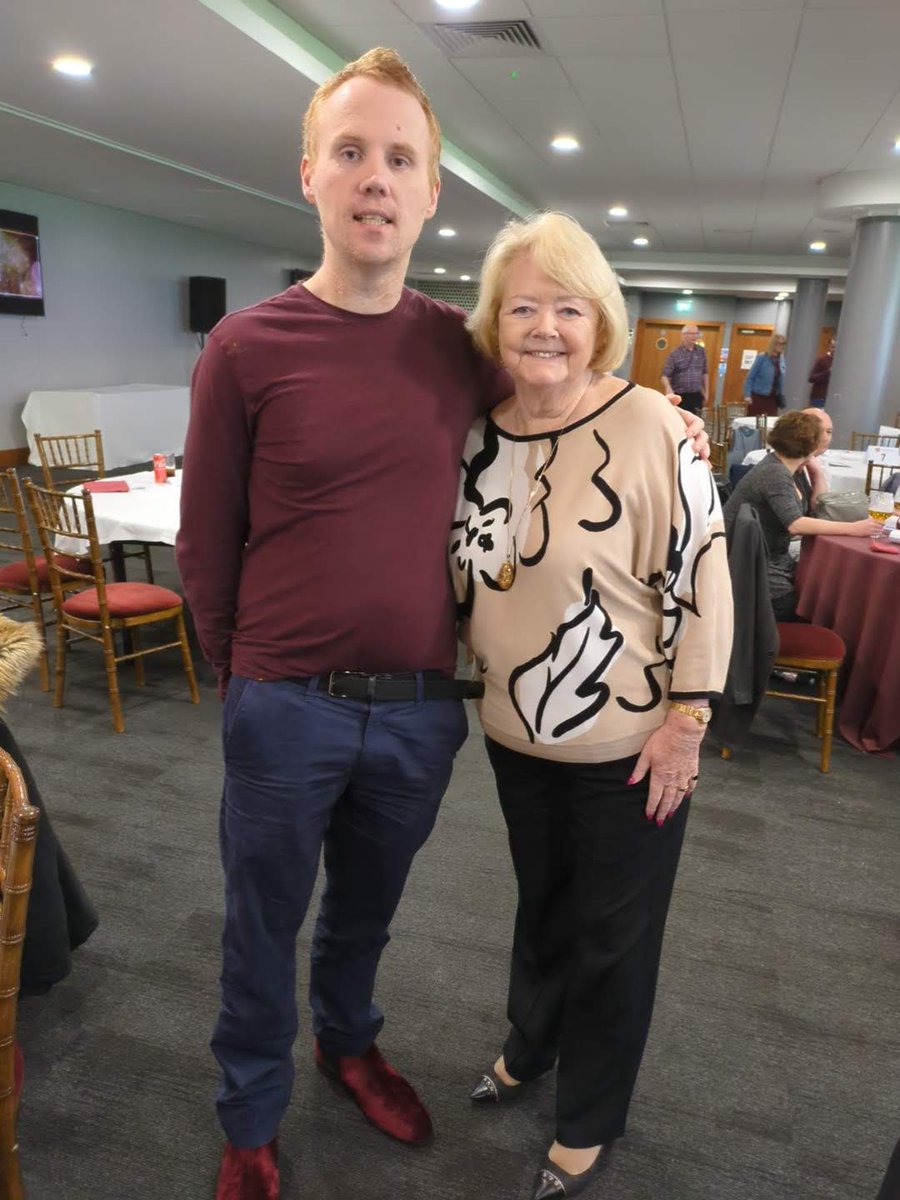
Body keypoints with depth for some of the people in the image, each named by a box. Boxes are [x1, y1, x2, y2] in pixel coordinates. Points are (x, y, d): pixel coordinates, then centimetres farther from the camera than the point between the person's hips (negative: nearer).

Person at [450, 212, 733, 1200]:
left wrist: (686, 718, -14)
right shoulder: (479, 433, -2)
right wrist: (472, 671, 11)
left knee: (612, 932, 15)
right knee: (541, 904, 26)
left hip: (628, 744, -4)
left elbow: (700, 575, -15)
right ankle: (531, 1043, 54)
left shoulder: (651, 428, -18)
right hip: (516, 732, 5)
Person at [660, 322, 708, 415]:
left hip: (696, 396, 3)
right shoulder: (675, 354, -6)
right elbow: (665, 375, -12)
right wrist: (668, 388, -32)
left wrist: (706, 392, 13)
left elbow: (705, 373, 15)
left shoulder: (701, 352, 7)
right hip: (679, 396, -3)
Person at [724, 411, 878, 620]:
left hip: (775, 561, 9)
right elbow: (795, 525, -31)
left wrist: (816, 469, 3)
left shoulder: (785, 470, 8)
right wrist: (851, 528, -31)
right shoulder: (775, 474, -20)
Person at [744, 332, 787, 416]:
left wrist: (781, 397, 10)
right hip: (758, 397, -5)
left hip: (772, 399, 5)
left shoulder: (781, 360, 8)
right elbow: (749, 377, -9)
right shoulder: (761, 358, -8)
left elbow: (781, 381, 14)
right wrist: (748, 395, -17)